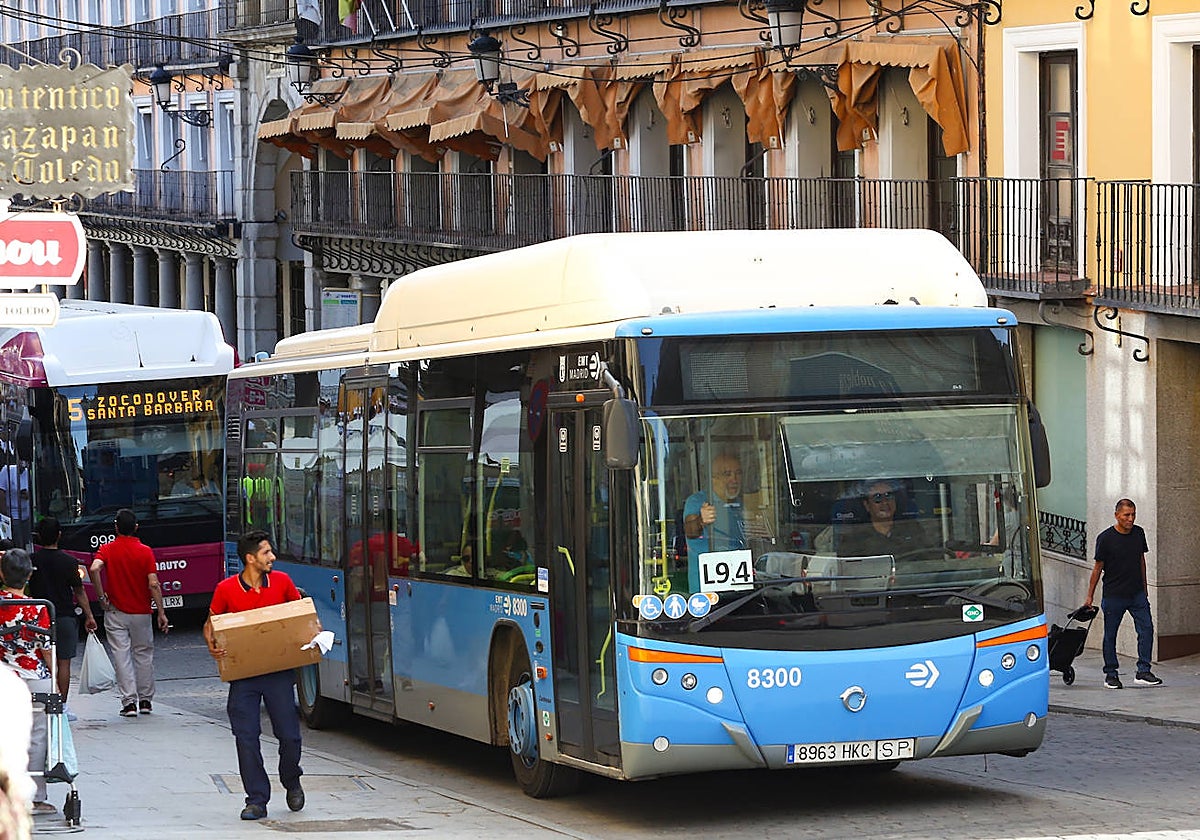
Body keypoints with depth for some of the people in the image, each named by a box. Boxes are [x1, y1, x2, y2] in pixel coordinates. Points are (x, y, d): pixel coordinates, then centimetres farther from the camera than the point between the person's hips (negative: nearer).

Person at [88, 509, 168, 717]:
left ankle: (129, 701, -7)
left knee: (121, 656, 0)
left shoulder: (107, 550, -3)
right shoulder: (145, 551, -4)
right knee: (144, 655, 14)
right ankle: (145, 700, 18)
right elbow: (153, 584, -11)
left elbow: (94, 569, -23)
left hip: (116, 612, -1)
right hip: (141, 613, 1)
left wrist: (101, 596, -12)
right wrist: (161, 612, -6)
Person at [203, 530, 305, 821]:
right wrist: (212, 645, -12)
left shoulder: (281, 582, 1)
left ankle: (291, 782, 30)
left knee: (289, 735, 2)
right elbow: (210, 624, 8)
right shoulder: (226, 589, -5)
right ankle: (257, 800, 4)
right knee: (246, 738, -4)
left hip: (278, 671, 1)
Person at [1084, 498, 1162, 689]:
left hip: (1137, 594, 4)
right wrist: (1089, 597, -1)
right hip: (1113, 595, -4)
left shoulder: (1138, 533, 5)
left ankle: (1143, 671, -4)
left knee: (1146, 629, -7)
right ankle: (1111, 674, 14)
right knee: (1110, 636, 4)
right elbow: (1098, 568, -3)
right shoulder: (1105, 538, -9)